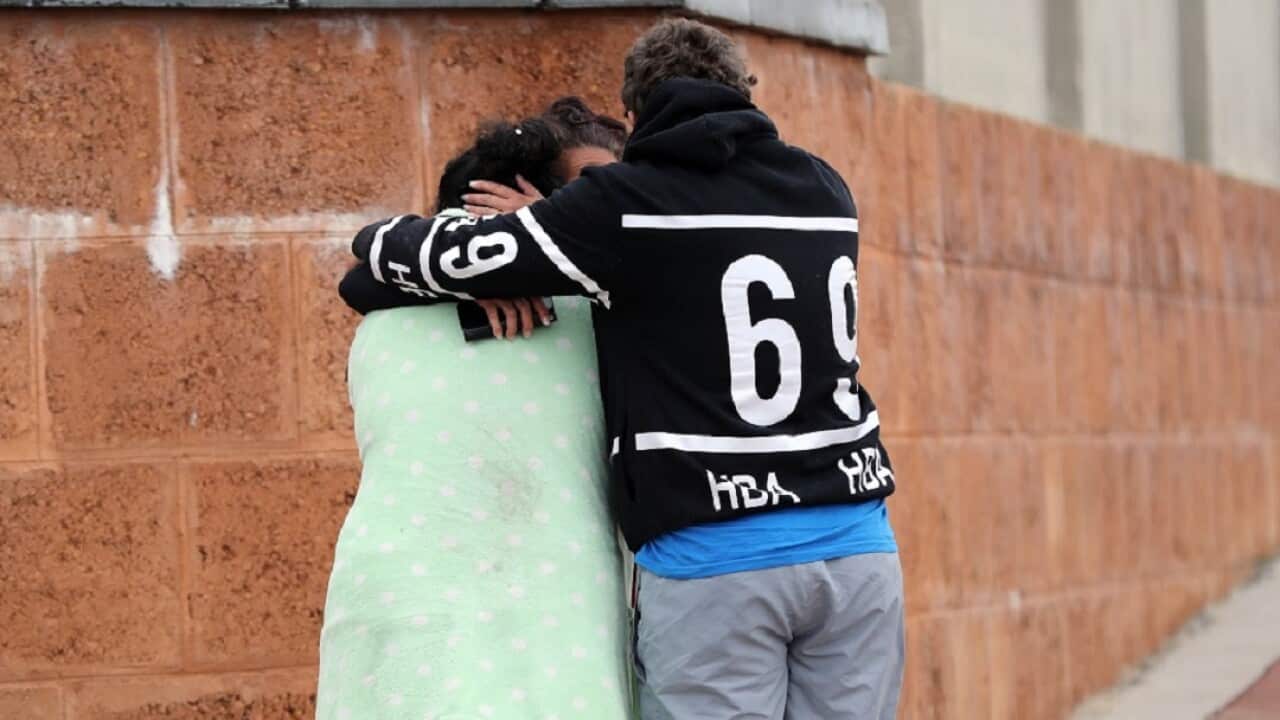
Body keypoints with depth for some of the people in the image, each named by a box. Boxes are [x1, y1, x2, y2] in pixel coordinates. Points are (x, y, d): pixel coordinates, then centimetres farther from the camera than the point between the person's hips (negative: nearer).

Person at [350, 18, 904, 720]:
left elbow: (447, 257, 0)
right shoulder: (824, 191, 12)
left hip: (715, 559, -4)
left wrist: (379, 234, 21)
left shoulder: (626, 205, -3)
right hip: (856, 547, 4)